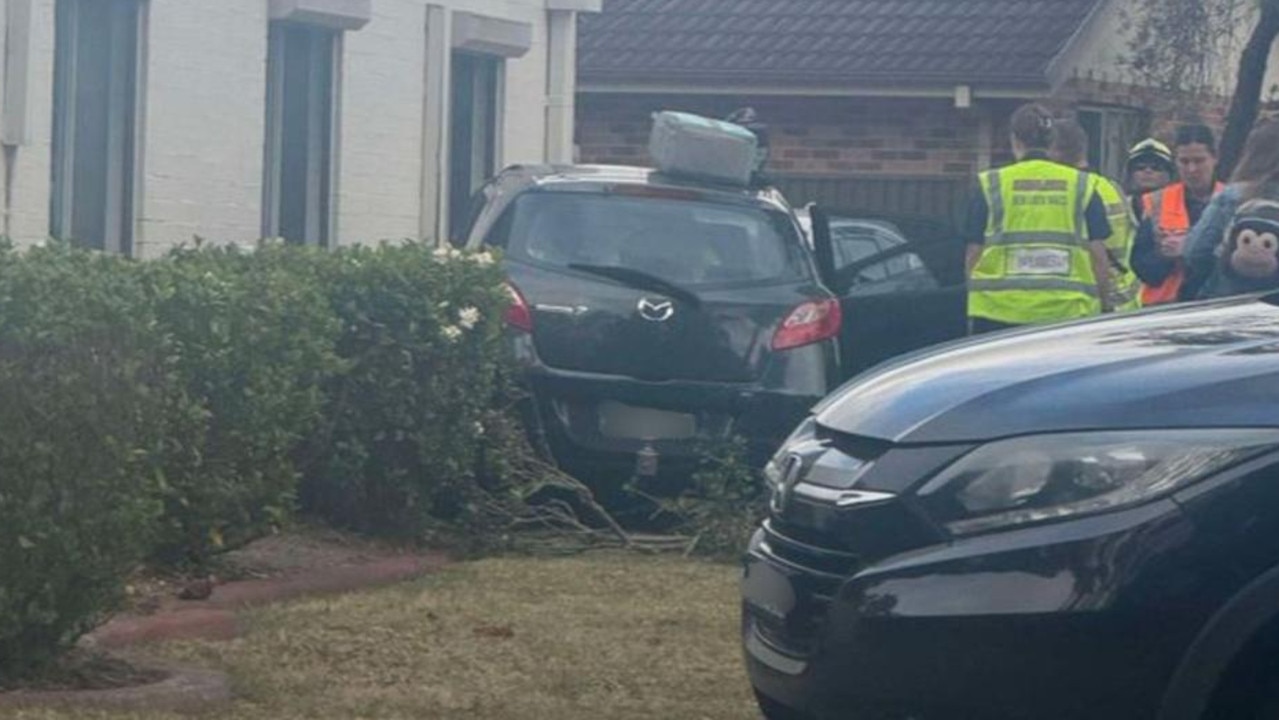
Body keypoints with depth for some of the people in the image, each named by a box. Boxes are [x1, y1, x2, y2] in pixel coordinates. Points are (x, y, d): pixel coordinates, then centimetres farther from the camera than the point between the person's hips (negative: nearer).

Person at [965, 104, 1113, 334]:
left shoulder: (990, 186, 3)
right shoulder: (1083, 187, 6)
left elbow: (974, 253, 5)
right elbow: (1098, 255, 5)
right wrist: (1105, 307, 13)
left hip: (999, 315, -1)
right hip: (1068, 314, 1)